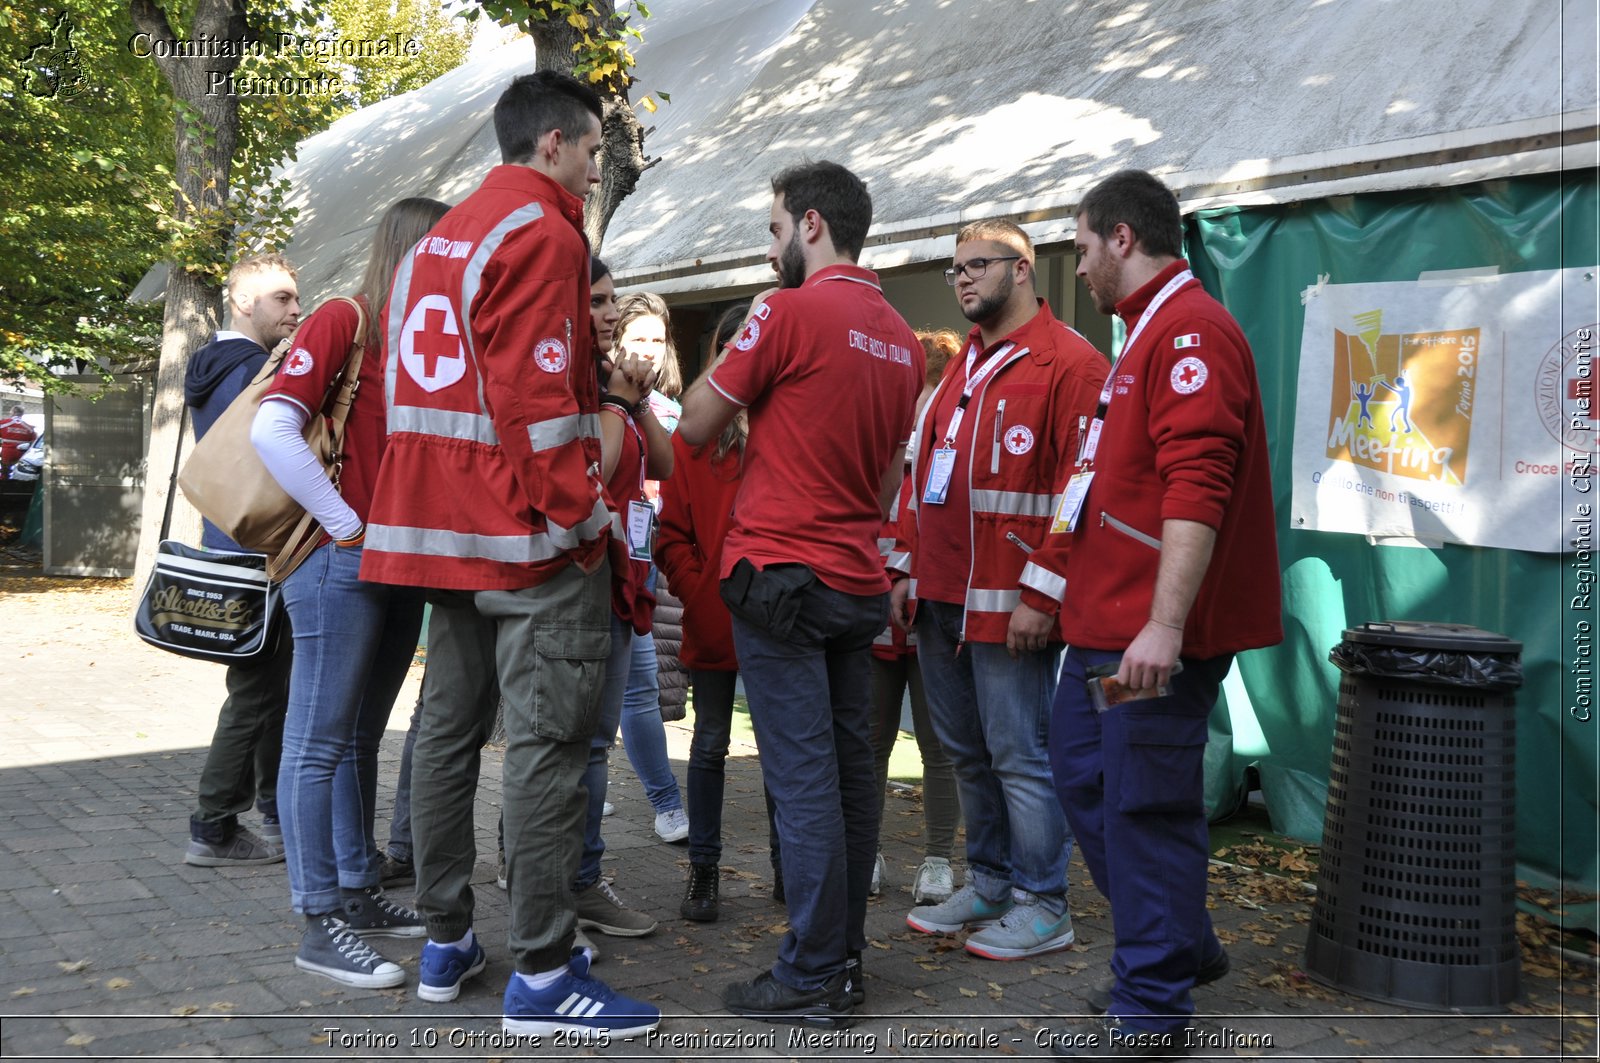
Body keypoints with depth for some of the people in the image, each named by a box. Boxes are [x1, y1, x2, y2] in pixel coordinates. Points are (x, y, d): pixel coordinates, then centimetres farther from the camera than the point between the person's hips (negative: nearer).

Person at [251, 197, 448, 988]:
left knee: (361, 739, 15)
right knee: (320, 741, -2)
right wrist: (345, 524, -16)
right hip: (340, 562, -8)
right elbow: (272, 429, -18)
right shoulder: (344, 320, -8)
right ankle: (320, 925, 3)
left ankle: (360, 892, 25)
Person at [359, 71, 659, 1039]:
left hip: (444, 525, 9)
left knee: (450, 728, 13)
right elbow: (534, 391, -19)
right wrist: (580, 514, -15)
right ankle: (542, 975, -3)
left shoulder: (437, 240, 18)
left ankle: (446, 941, 22)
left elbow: (407, 382, 19)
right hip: (531, 534, -9)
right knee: (548, 742, -6)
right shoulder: (540, 233, -10)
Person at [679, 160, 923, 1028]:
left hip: (781, 575, -7)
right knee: (851, 769, 11)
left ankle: (812, 979, 1)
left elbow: (695, 427, -3)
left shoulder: (789, 312, -10)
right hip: (859, 582, 7)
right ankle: (844, 957, 20)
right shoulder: (902, 340, 12)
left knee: (803, 777, -4)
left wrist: (724, 371, 12)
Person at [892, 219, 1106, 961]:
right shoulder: (961, 366, 19)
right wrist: (907, 565, 12)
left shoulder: (1070, 364, -9)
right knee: (967, 751, 15)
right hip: (940, 596, 8)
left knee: (1019, 754, -1)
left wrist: (1041, 594, -19)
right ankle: (989, 884, 29)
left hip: (1010, 605, -8)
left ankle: (1043, 907, 11)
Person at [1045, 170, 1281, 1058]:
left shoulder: (1189, 329, -15)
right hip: (1110, 620, 11)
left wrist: (1164, 624, -31)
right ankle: (1181, 945, 32)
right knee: (1083, 776, 18)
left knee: (1144, 806, -2)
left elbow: (1197, 489, -25)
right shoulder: (1152, 332, 19)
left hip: (1154, 634, -11)